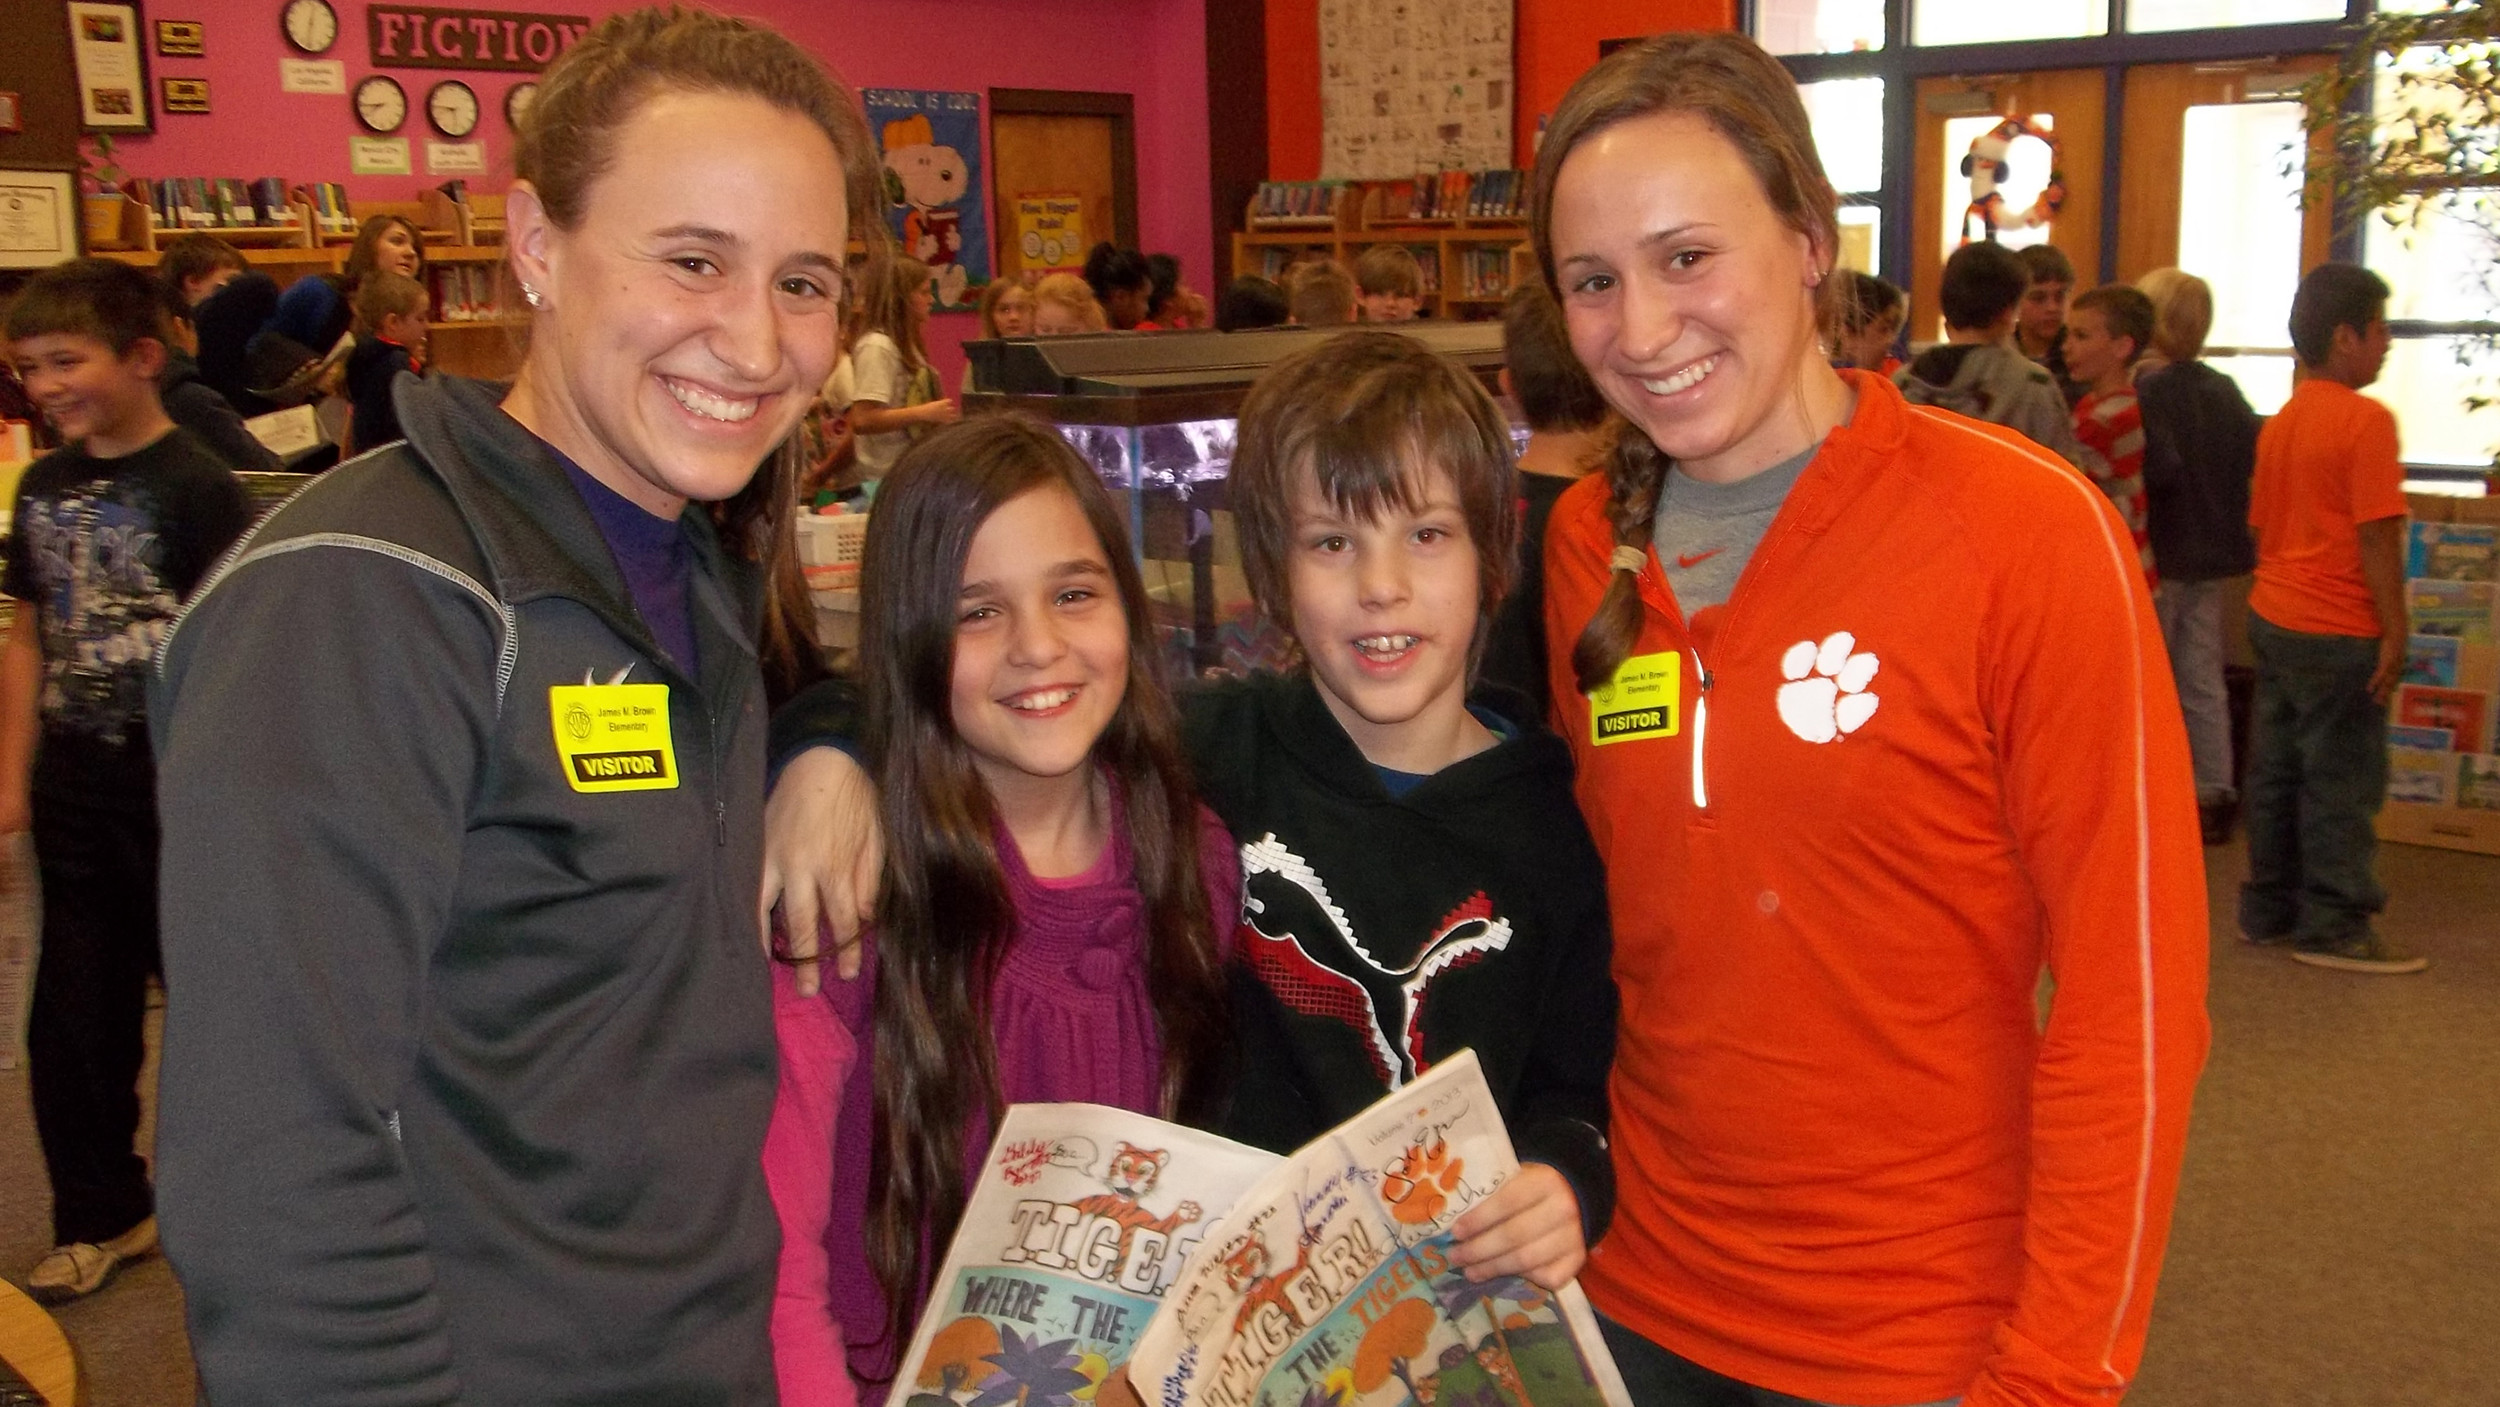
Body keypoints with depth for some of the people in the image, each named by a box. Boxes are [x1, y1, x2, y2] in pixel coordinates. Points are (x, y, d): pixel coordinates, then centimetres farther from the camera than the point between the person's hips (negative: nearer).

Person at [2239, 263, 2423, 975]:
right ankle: (2334, 928, 6)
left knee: (2276, 771, 12)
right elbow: (2376, 535, -17)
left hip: (2273, 618, 8)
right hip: (2339, 631, -8)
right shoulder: (2366, 421, -14)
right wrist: (2394, 629, -13)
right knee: (2341, 780, 0)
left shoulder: (2279, 424, 10)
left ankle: (2270, 909, 20)